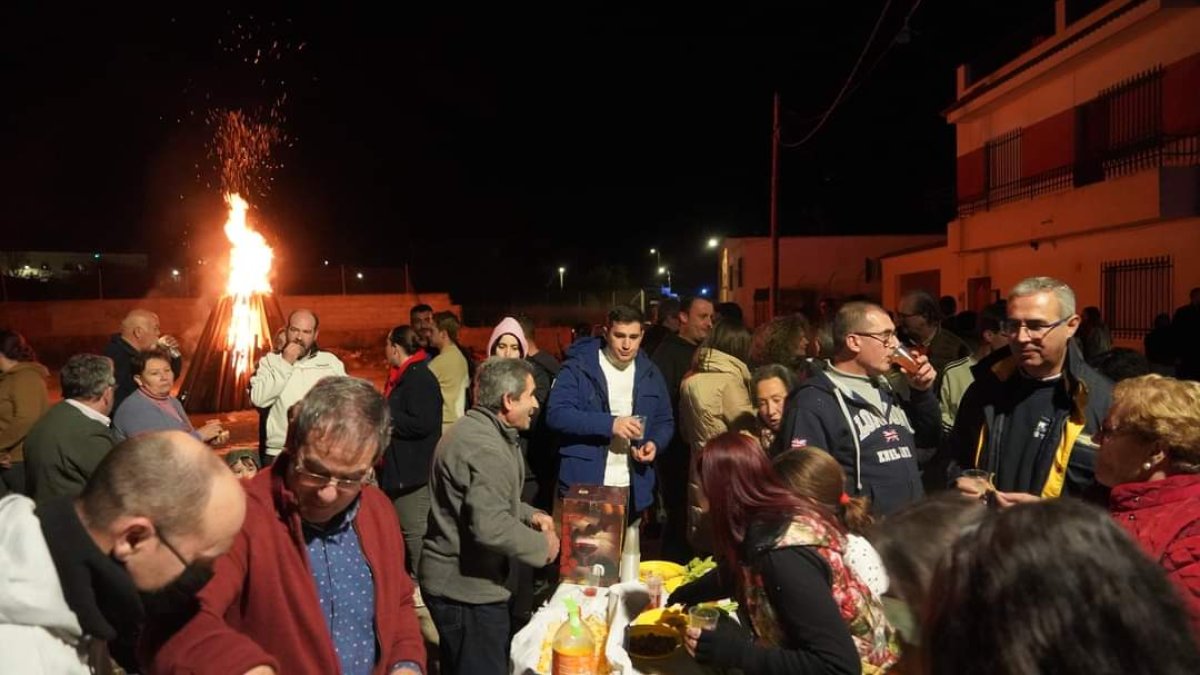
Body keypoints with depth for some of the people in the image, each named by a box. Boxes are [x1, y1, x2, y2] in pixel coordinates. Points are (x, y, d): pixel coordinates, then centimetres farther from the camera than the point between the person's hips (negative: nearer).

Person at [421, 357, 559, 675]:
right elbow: (489, 526, -33)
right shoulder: (485, 447, -25)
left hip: (455, 578, 11)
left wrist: (529, 515, 9)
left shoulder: (474, 428, 9)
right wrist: (542, 546, -18)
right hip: (468, 585, -11)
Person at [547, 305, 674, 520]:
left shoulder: (650, 373, 8)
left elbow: (665, 421, 15)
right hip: (583, 485, -4)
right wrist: (609, 424, -25)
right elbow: (556, 414, -17)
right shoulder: (578, 367, -7)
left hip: (633, 488, 5)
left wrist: (655, 443, -8)